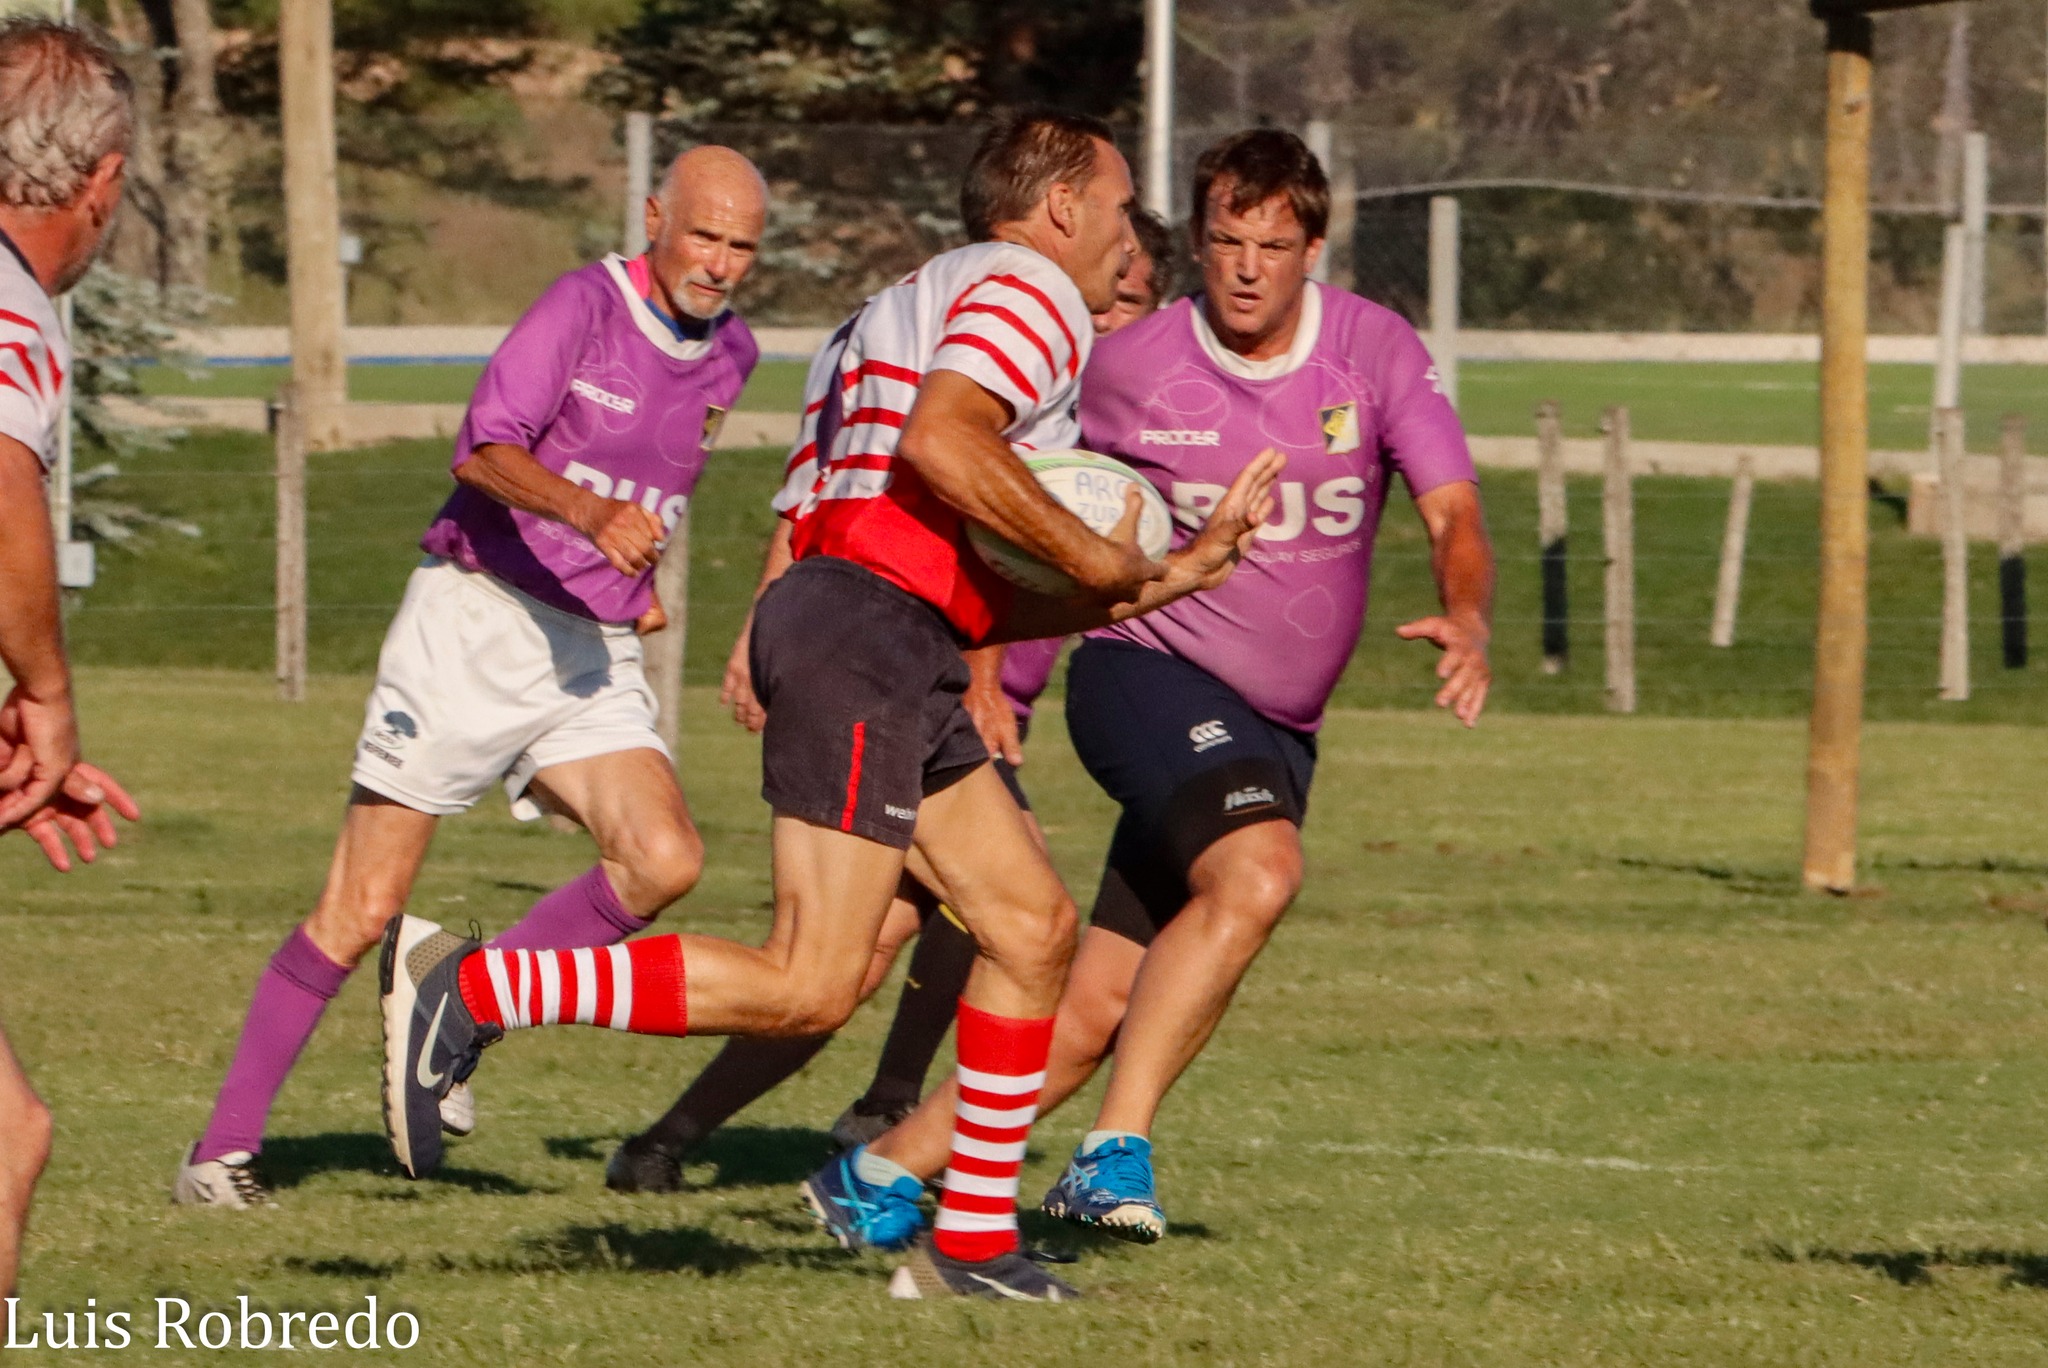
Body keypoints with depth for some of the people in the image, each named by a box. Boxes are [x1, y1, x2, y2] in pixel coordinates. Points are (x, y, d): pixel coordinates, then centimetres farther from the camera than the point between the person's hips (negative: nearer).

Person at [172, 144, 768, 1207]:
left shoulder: (728, 354, 10)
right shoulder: (584, 306, -12)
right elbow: (486, 448, -27)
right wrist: (590, 512, -42)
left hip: (594, 657, 6)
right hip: (475, 627, -6)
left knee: (663, 860, -18)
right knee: (362, 911, -6)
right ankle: (225, 1146, 4)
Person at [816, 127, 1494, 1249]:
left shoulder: (1376, 351, -3)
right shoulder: (1129, 368, -7)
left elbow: (1453, 514, -10)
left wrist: (1465, 621, -31)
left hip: (1276, 728, 4)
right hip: (1150, 673, -4)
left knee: (1098, 1008, -2)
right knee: (1256, 873, -33)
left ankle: (889, 1165, 10)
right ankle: (1115, 1148, -30)